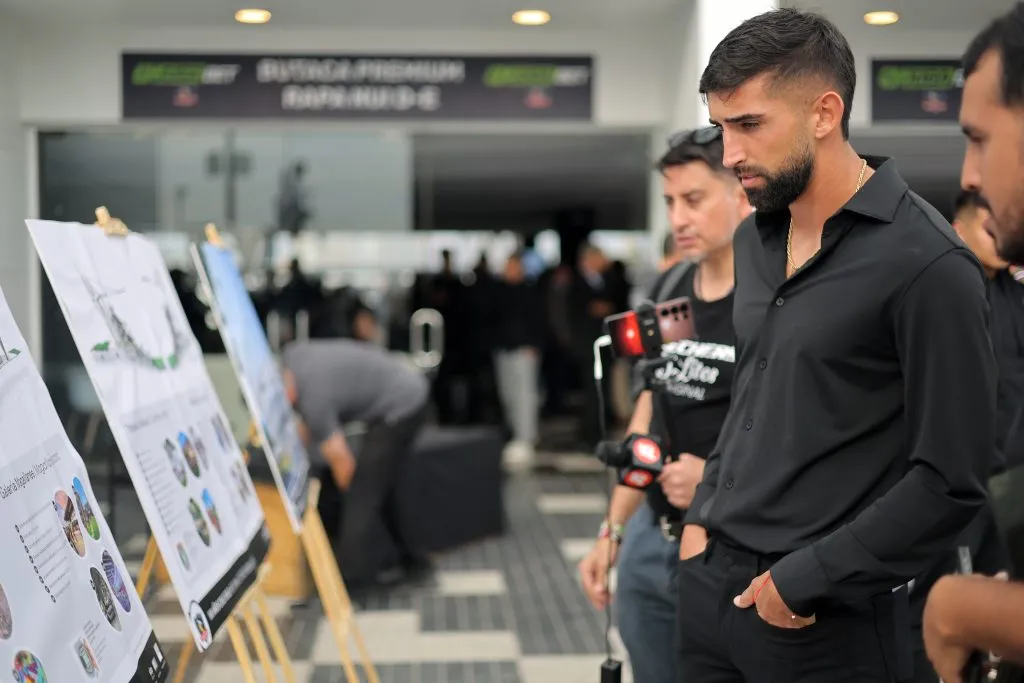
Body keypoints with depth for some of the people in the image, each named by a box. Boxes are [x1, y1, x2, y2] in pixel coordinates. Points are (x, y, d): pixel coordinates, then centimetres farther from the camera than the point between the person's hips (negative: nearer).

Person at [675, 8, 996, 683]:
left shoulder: (928, 264, -16)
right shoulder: (755, 237, 8)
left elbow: (953, 481, -17)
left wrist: (806, 579, -14)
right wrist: (704, 516, 8)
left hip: (830, 620, -7)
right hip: (710, 581, 7)